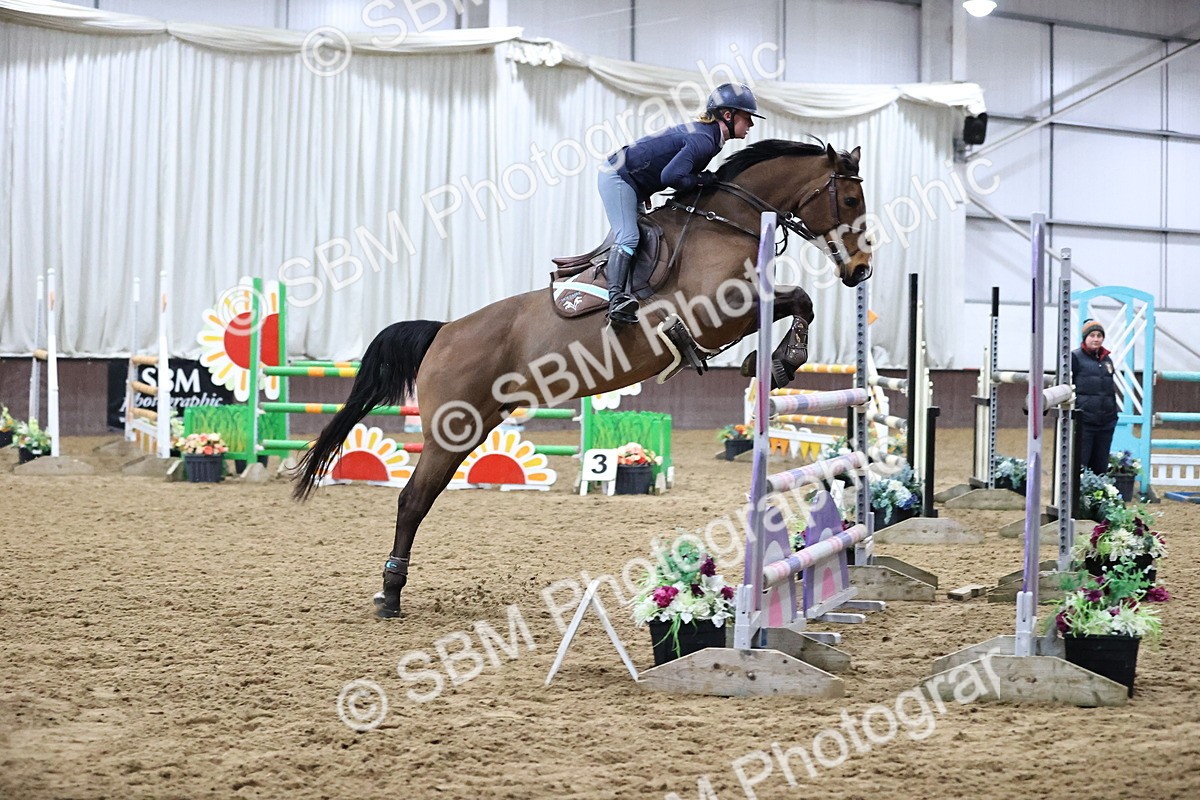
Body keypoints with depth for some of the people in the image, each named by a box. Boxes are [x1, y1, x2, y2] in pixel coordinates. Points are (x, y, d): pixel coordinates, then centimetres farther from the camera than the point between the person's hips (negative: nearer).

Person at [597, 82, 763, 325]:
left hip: (635, 186, 11)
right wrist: (703, 179, -17)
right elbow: (671, 177, -31)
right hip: (617, 176, -11)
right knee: (628, 238, -22)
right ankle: (616, 298, -31)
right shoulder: (705, 140, -22)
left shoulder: (706, 134, 9)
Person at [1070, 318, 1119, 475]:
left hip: (1106, 423, 6)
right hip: (1084, 422, -6)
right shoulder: (1075, 357, -2)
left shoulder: (1107, 360, 17)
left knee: (1101, 466, 8)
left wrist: (1114, 415, 21)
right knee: (1080, 464, -7)